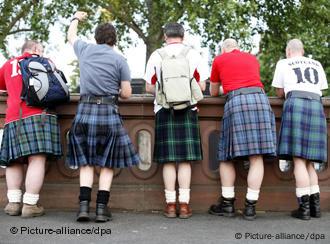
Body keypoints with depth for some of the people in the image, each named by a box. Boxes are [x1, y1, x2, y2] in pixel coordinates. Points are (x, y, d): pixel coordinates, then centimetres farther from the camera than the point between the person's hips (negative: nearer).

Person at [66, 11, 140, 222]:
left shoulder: (85, 50, 9)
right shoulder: (119, 59, 1)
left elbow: (71, 35, 32)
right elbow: (126, 93, 0)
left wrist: (76, 19, 51)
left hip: (85, 111, 2)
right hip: (109, 112, -2)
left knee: (86, 163, 8)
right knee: (107, 164, 6)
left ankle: (84, 205, -2)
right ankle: (102, 208, 2)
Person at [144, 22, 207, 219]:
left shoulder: (156, 55, 5)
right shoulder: (193, 54, 4)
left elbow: (149, 87, 7)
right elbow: (202, 86, 5)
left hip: (164, 110, 1)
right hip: (188, 109, 0)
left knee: (168, 160, 3)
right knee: (185, 159, 2)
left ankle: (170, 205, 4)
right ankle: (184, 205, 2)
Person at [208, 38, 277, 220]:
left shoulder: (219, 60, 17)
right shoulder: (252, 58, 25)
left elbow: (213, 92, 28)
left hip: (235, 102, -2)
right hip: (259, 99, 3)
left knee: (227, 155, 6)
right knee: (256, 156, -2)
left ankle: (227, 203, 6)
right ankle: (250, 206, -4)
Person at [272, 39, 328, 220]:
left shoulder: (283, 64, 15)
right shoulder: (317, 65, 25)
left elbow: (279, 93, 20)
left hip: (296, 105, -4)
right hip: (317, 107, 4)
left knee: (299, 159, -8)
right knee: (308, 160, 9)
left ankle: (304, 208, -13)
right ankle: (315, 205, 3)